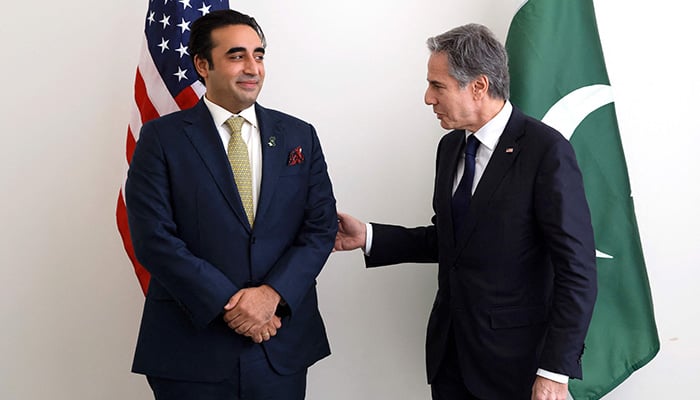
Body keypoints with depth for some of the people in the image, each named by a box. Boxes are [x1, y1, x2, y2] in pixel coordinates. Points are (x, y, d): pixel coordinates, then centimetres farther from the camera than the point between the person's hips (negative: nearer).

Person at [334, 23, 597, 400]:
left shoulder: (546, 150, -16)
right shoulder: (450, 146, 6)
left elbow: (577, 270, -16)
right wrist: (369, 237, 4)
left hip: (513, 358, -6)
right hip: (449, 350, 6)